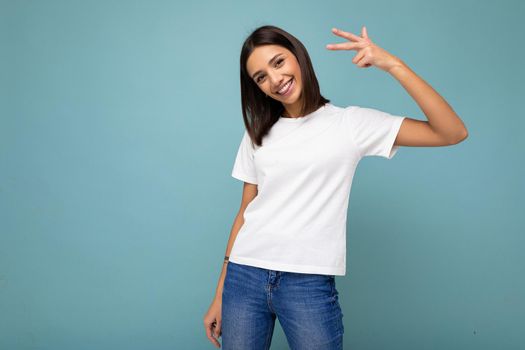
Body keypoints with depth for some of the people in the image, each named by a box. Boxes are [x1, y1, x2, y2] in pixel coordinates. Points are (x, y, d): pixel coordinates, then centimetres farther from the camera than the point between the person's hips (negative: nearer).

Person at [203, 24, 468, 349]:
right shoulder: (258, 133, 11)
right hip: (243, 276, 3)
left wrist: (392, 64, -14)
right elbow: (245, 213, 11)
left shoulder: (351, 123, 0)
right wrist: (220, 295, 9)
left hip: (310, 283, -3)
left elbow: (453, 132, -9)